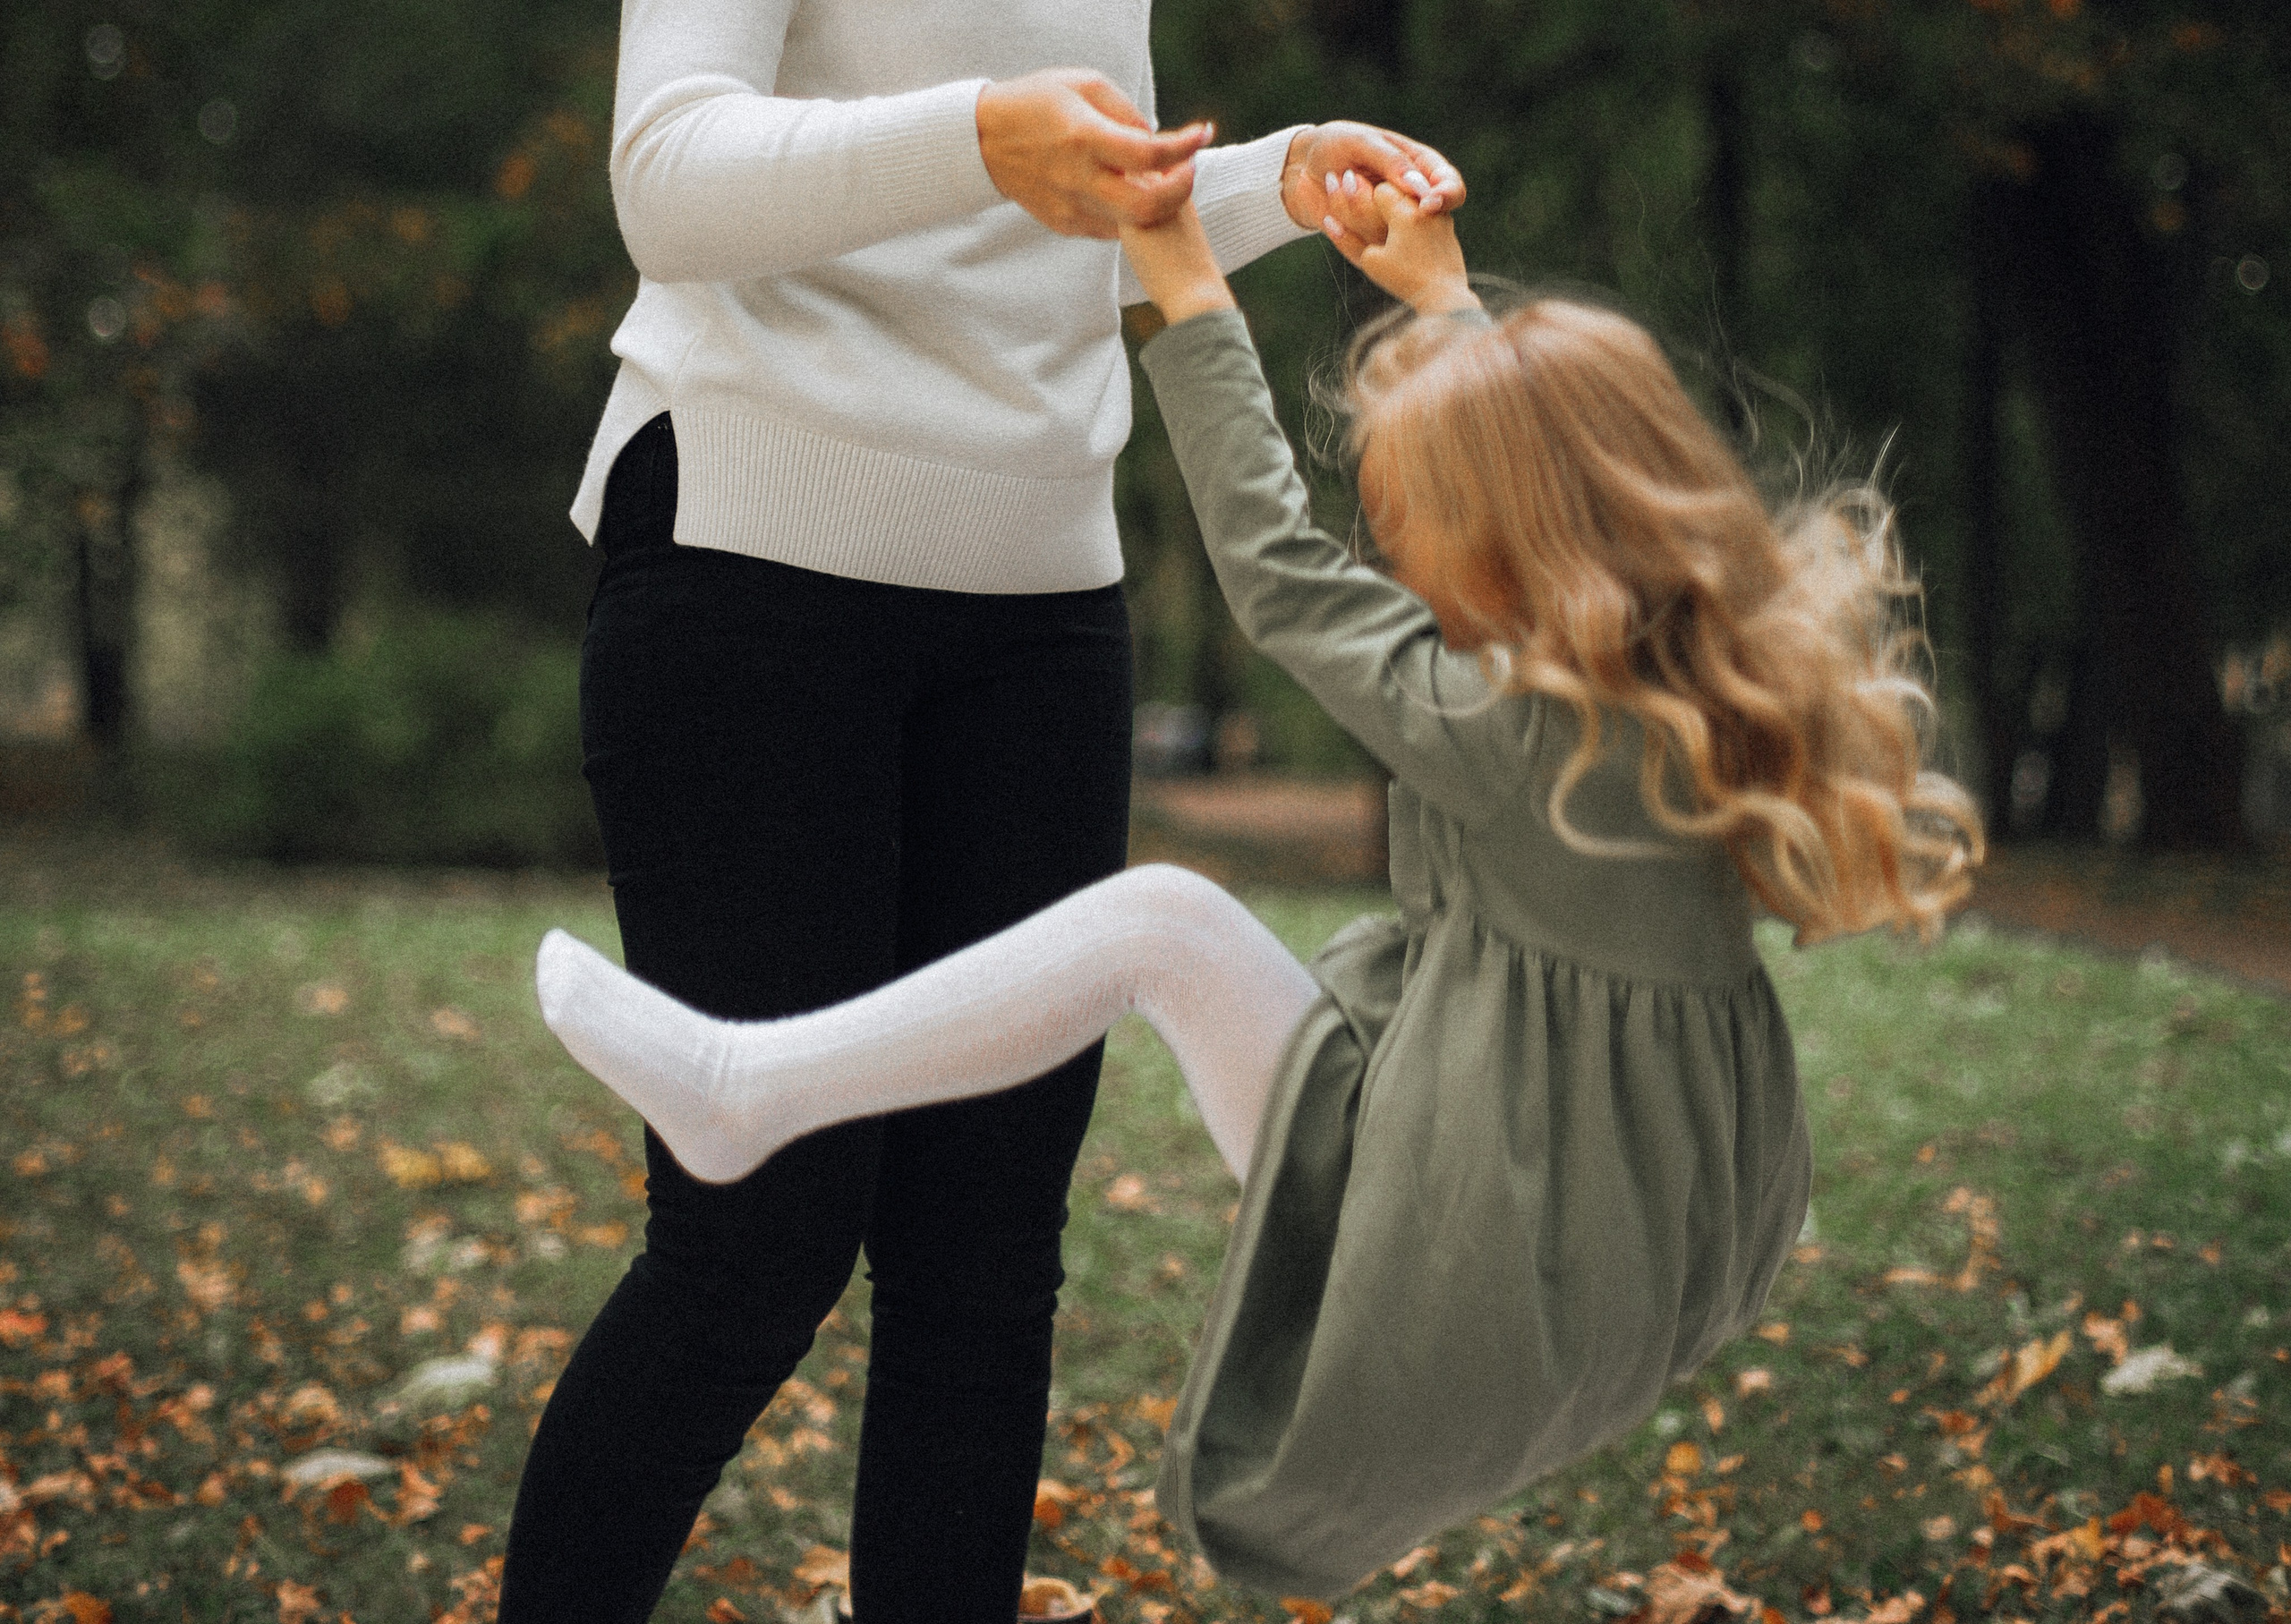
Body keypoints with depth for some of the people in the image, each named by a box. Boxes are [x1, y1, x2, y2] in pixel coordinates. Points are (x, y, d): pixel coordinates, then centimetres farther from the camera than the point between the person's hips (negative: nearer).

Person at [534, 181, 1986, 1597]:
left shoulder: (1513, 734, -22)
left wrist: (1190, 294, -5)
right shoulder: (1726, 674, 0)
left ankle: (744, 1091, -2)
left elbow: (1280, 569, -11)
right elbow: (1543, 462, 19)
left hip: (1468, 1280, -8)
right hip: (1651, 1276, 8)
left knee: (1161, 922, -7)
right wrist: (1444, 299, 25)